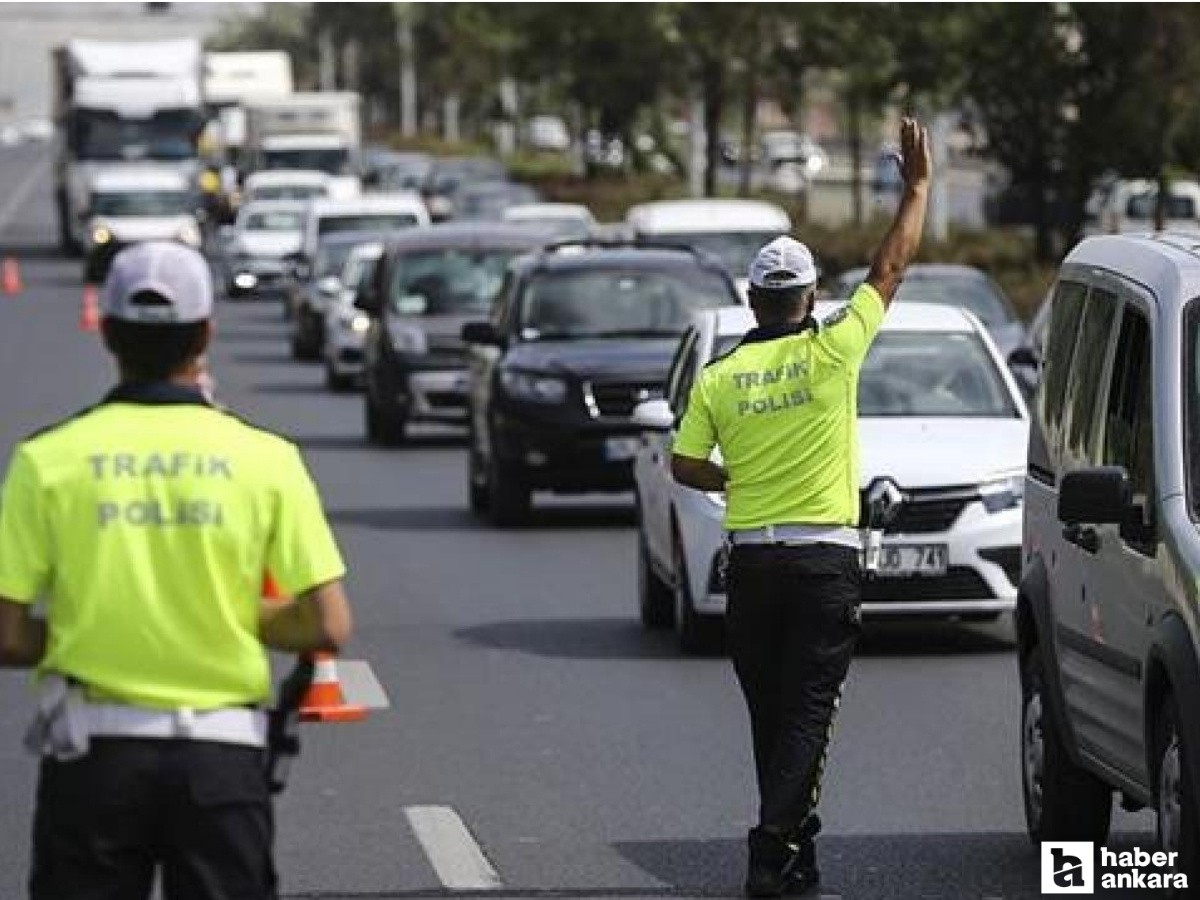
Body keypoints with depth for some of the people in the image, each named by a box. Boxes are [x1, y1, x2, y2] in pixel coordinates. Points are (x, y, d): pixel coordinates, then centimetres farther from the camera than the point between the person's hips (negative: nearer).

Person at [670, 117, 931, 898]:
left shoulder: (718, 377, 0)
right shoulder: (831, 353, -6)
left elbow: (685, 466, 2)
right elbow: (892, 266, 0)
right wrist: (918, 184, 9)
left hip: (752, 562, 3)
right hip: (826, 558, -3)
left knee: (772, 715, 13)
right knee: (809, 713, -4)